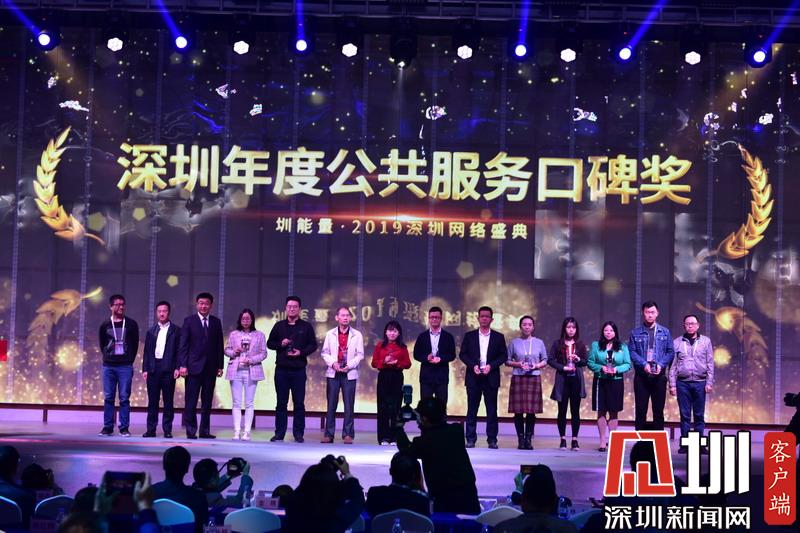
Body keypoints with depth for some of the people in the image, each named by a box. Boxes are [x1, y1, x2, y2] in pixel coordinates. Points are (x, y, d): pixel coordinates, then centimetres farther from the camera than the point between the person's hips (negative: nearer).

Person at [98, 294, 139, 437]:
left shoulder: (131, 324, 4)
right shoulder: (105, 325, 7)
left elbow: (135, 344, 8)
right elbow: (102, 344, 15)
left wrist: (129, 359, 4)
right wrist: (107, 357, 7)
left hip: (125, 366, -1)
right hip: (108, 366, 2)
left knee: (124, 398, -2)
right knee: (108, 398, 3)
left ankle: (124, 428, 1)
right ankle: (107, 428, 7)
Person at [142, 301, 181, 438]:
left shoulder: (176, 330, 5)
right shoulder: (151, 331, 15)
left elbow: (179, 350, 0)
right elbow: (147, 352, 13)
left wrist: (177, 368, -9)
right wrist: (145, 369, 4)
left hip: (168, 369, -3)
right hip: (153, 369, 3)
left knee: (168, 401, -1)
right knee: (152, 401, 3)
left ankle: (167, 430, 3)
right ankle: (151, 429, 7)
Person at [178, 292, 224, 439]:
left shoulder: (216, 322, 10)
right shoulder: (189, 321, 2)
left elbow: (219, 345, 10)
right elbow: (183, 344, -1)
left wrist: (220, 366, 4)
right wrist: (182, 365, -10)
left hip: (211, 367, 3)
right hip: (194, 366, -3)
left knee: (207, 402, 5)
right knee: (191, 401, -3)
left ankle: (205, 431, 9)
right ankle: (191, 430, 2)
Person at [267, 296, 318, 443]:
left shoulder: (306, 327, 6)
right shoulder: (279, 326, 10)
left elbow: (313, 345, 4)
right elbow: (269, 343, 11)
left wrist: (301, 352, -12)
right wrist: (280, 344, -8)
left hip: (299, 370, -1)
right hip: (281, 369, 2)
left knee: (299, 402, -1)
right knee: (281, 402, 3)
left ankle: (298, 433, 4)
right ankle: (279, 433, 7)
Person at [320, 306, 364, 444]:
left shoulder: (357, 335, 6)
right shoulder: (330, 334, 9)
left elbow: (360, 354, 3)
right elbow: (324, 352, 8)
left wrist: (349, 365, -11)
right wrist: (333, 363, -9)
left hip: (349, 373, -1)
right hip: (333, 372, 1)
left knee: (349, 405, -2)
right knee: (331, 404, 1)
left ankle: (348, 434, 3)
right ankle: (329, 434, 5)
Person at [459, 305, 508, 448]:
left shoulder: (498, 337, 6)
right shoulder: (469, 336, 7)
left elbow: (504, 356, 3)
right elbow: (463, 354, 5)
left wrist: (491, 366, -11)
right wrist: (473, 365, -11)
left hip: (491, 377, 0)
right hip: (473, 377, 0)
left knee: (492, 410, 1)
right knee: (472, 409, 2)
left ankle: (492, 439, 6)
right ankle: (470, 439, 6)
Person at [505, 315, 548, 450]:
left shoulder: (539, 343, 9)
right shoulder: (514, 343, 6)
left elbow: (545, 361, 12)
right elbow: (507, 360, 8)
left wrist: (536, 365, -7)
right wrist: (517, 364, -10)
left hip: (534, 378, 1)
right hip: (518, 378, -1)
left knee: (532, 411, -3)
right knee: (518, 411, -3)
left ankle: (528, 439, 4)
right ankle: (520, 439, 4)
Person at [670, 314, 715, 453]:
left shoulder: (706, 341, 6)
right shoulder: (677, 342, 6)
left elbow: (710, 364, 5)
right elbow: (673, 365, 5)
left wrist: (709, 383, -2)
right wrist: (672, 384, 0)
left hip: (700, 383, 0)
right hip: (682, 383, 0)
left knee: (699, 415, 3)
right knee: (685, 415, 2)